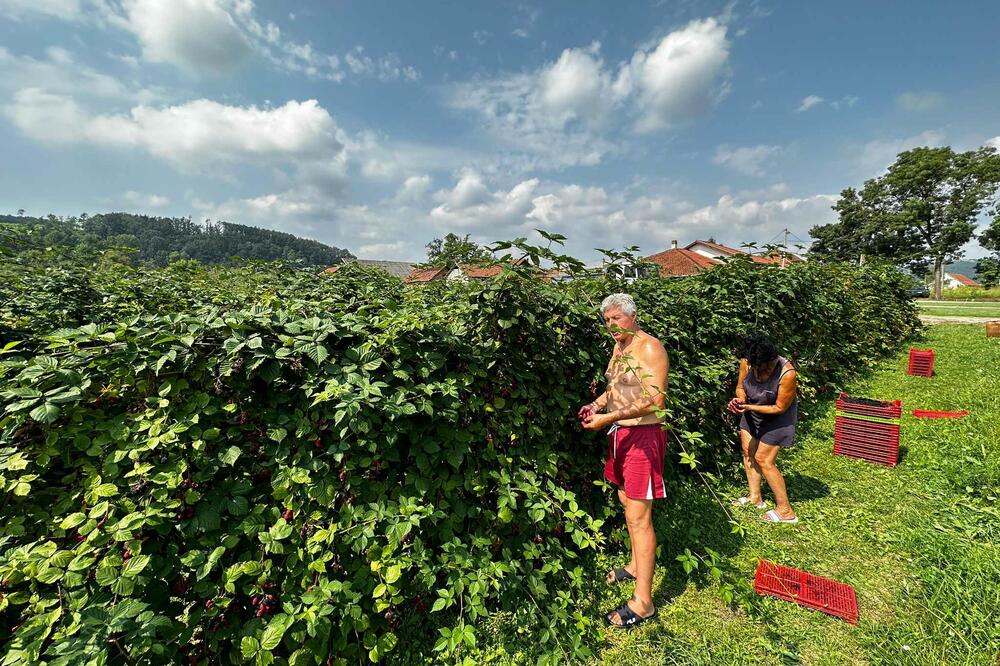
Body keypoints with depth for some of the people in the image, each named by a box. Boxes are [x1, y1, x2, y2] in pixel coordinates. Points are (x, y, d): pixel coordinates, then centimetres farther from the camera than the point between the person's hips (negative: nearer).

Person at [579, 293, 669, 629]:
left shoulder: (649, 348, -16)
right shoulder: (619, 347, 11)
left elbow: (655, 400, -25)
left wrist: (608, 418, -26)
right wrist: (597, 404, 3)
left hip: (643, 435, -9)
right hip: (620, 433, 9)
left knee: (638, 516, -4)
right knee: (626, 502, 21)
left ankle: (643, 602, 9)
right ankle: (635, 566, 41)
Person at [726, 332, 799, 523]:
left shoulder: (787, 373, -33)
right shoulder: (747, 362, -19)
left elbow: (780, 408, -22)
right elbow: (740, 387, -2)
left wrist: (749, 407, -30)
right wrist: (740, 399, -23)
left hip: (776, 417, -6)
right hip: (752, 412, 6)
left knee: (763, 459, -4)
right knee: (747, 452, 11)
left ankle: (785, 511, 12)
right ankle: (755, 497, 29)